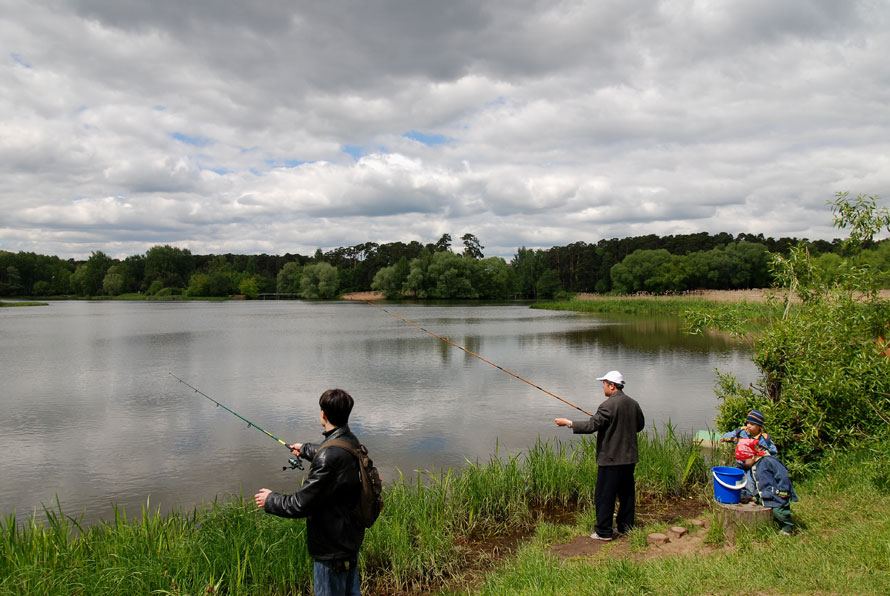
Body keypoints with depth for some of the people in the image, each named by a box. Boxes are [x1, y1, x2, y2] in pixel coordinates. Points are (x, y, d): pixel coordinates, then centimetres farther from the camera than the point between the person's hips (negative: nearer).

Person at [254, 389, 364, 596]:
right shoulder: (351, 441, -2)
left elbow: (301, 505, -26)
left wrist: (270, 500, -9)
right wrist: (305, 449, 41)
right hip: (351, 538, 9)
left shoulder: (328, 458, -31)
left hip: (332, 547, -9)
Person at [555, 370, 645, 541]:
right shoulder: (633, 404, 6)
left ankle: (604, 532, 6)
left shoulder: (608, 405, -18)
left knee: (604, 496, 1)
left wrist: (568, 422, -14)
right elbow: (640, 425, 19)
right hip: (629, 458, 8)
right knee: (627, 494, 16)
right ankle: (625, 527, 25)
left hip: (610, 458, -8)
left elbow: (591, 425, -22)